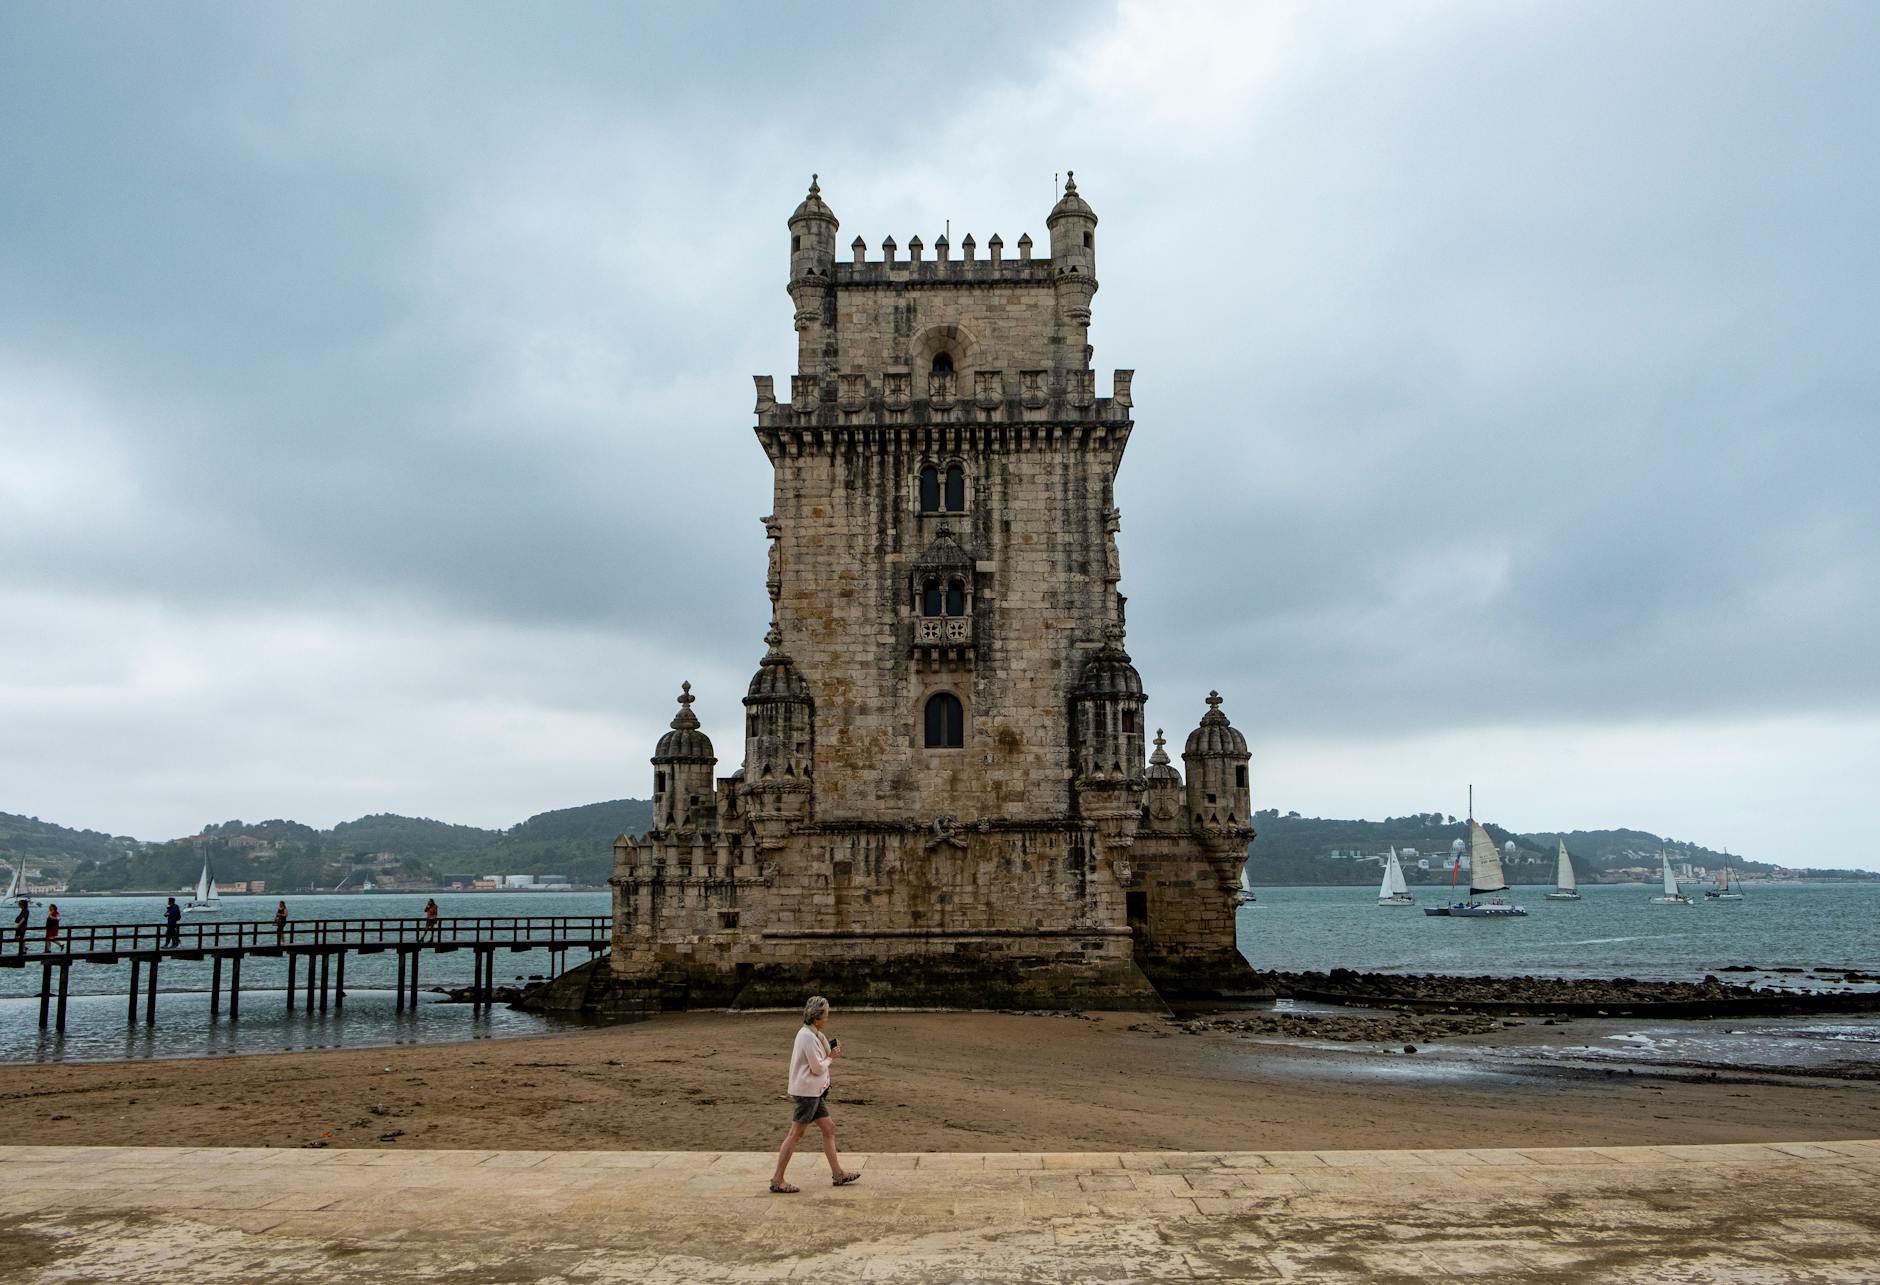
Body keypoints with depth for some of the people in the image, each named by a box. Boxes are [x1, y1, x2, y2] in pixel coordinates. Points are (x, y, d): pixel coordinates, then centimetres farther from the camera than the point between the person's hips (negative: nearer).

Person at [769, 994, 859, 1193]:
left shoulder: (814, 1034, 12)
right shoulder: (808, 1037, -19)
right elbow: (818, 1068, -18)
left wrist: (831, 1052, 0)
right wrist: (831, 1057, -1)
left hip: (814, 1092, 10)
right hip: (806, 1092, -10)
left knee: (829, 1128, 12)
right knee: (795, 1134, -4)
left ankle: (838, 1173, 18)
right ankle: (777, 1180, 1)